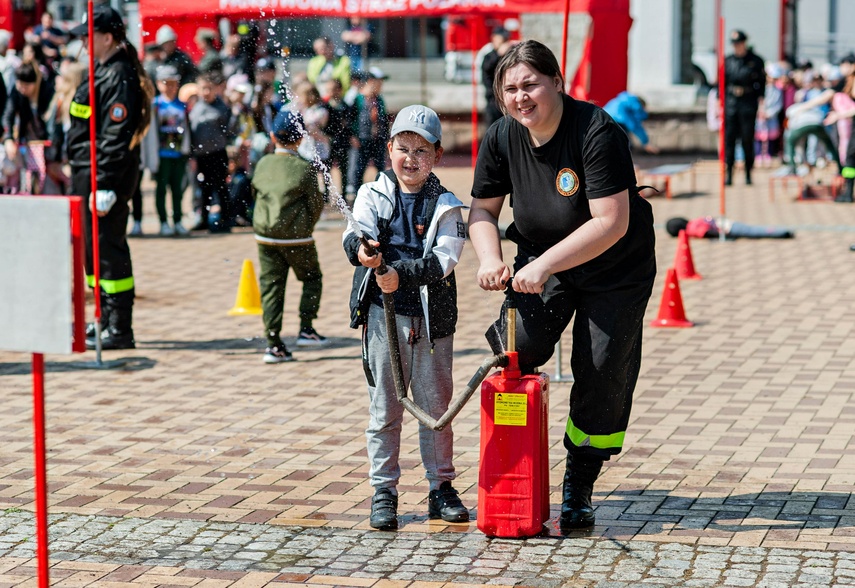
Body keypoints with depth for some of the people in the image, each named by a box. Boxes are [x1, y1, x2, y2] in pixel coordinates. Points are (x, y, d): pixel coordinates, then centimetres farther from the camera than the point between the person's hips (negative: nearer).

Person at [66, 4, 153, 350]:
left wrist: (105, 188, -24)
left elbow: (116, 136, -22)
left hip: (105, 176, -11)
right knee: (92, 248, 17)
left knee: (107, 249, -7)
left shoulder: (119, 78, -17)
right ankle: (107, 321, 27)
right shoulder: (102, 71, 15)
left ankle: (119, 332, -3)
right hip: (86, 174, 11)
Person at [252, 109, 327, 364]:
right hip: (296, 237, -3)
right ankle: (306, 330, 10)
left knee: (271, 286, 6)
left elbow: (256, 193, 11)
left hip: (265, 235, 4)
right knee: (312, 279, 17)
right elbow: (316, 204, -6)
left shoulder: (262, 164, 0)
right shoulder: (304, 168, -11)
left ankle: (273, 344, 2)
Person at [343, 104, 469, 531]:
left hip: (431, 317, 0)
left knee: (436, 405, 9)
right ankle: (383, 492, 14)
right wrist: (361, 249, -36)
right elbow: (355, 235, -13)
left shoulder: (445, 206, 1)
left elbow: (443, 260, -11)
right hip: (382, 315, 0)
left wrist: (400, 272, -25)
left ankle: (441, 488, 21)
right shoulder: (373, 196, 4)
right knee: (384, 407, 5)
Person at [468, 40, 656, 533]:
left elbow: (611, 223, -30)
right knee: (519, 343, -21)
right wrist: (490, 258, -18)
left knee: (602, 378, 1)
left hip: (615, 269, -3)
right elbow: (483, 210, 2)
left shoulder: (598, 132, -26)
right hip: (541, 261, 3)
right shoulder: (502, 138, -10)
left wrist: (545, 264, -33)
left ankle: (579, 490, 22)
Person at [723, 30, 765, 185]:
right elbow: (722, 82, 13)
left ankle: (748, 173, 9)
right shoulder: (728, 61, 9)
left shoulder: (755, 61, 2)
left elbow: (762, 82, 3)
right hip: (730, 102, 2)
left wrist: (760, 100, -5)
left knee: (748, 139, 1)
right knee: (729, 138, -2)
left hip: (748, 104, -2)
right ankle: (729, 173, 0)